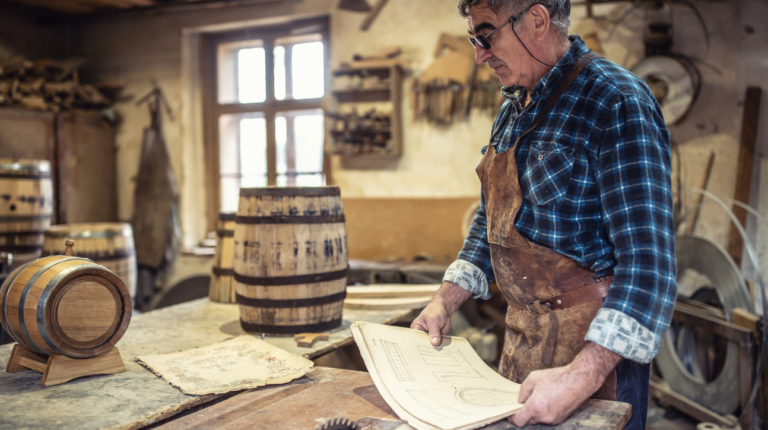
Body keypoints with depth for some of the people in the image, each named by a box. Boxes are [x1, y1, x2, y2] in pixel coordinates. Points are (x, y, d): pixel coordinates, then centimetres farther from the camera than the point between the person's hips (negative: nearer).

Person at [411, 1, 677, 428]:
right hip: (521, 337, 8)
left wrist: (583, 375, -33)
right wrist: (446, 300, 4)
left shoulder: (616, 103, -18)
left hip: (594, 346, -7)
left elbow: (648, 260, -25)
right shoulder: (514, 109, 8)